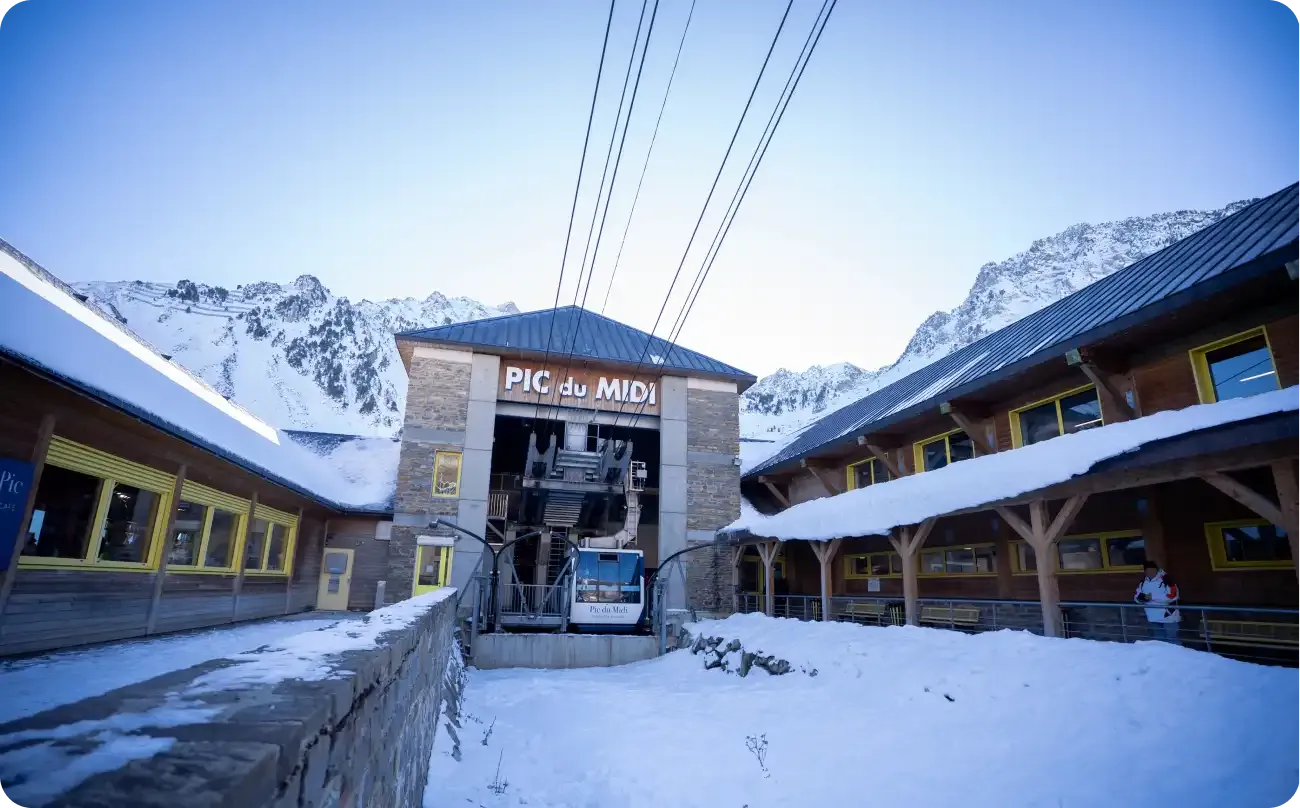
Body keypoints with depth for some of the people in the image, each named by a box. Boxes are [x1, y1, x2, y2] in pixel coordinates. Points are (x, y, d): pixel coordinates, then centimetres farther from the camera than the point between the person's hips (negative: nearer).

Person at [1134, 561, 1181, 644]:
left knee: (1173, 640, 3)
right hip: (1154, 618, 6)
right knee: (1159, 640, 20)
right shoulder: (1144, 582, 4)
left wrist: (1153, 597, -22)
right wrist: (1144, 597, -18)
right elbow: (1136, 596, 5)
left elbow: (1172, 595, -23)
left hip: (1168, 617, -6)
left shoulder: (1165, 579, -15)